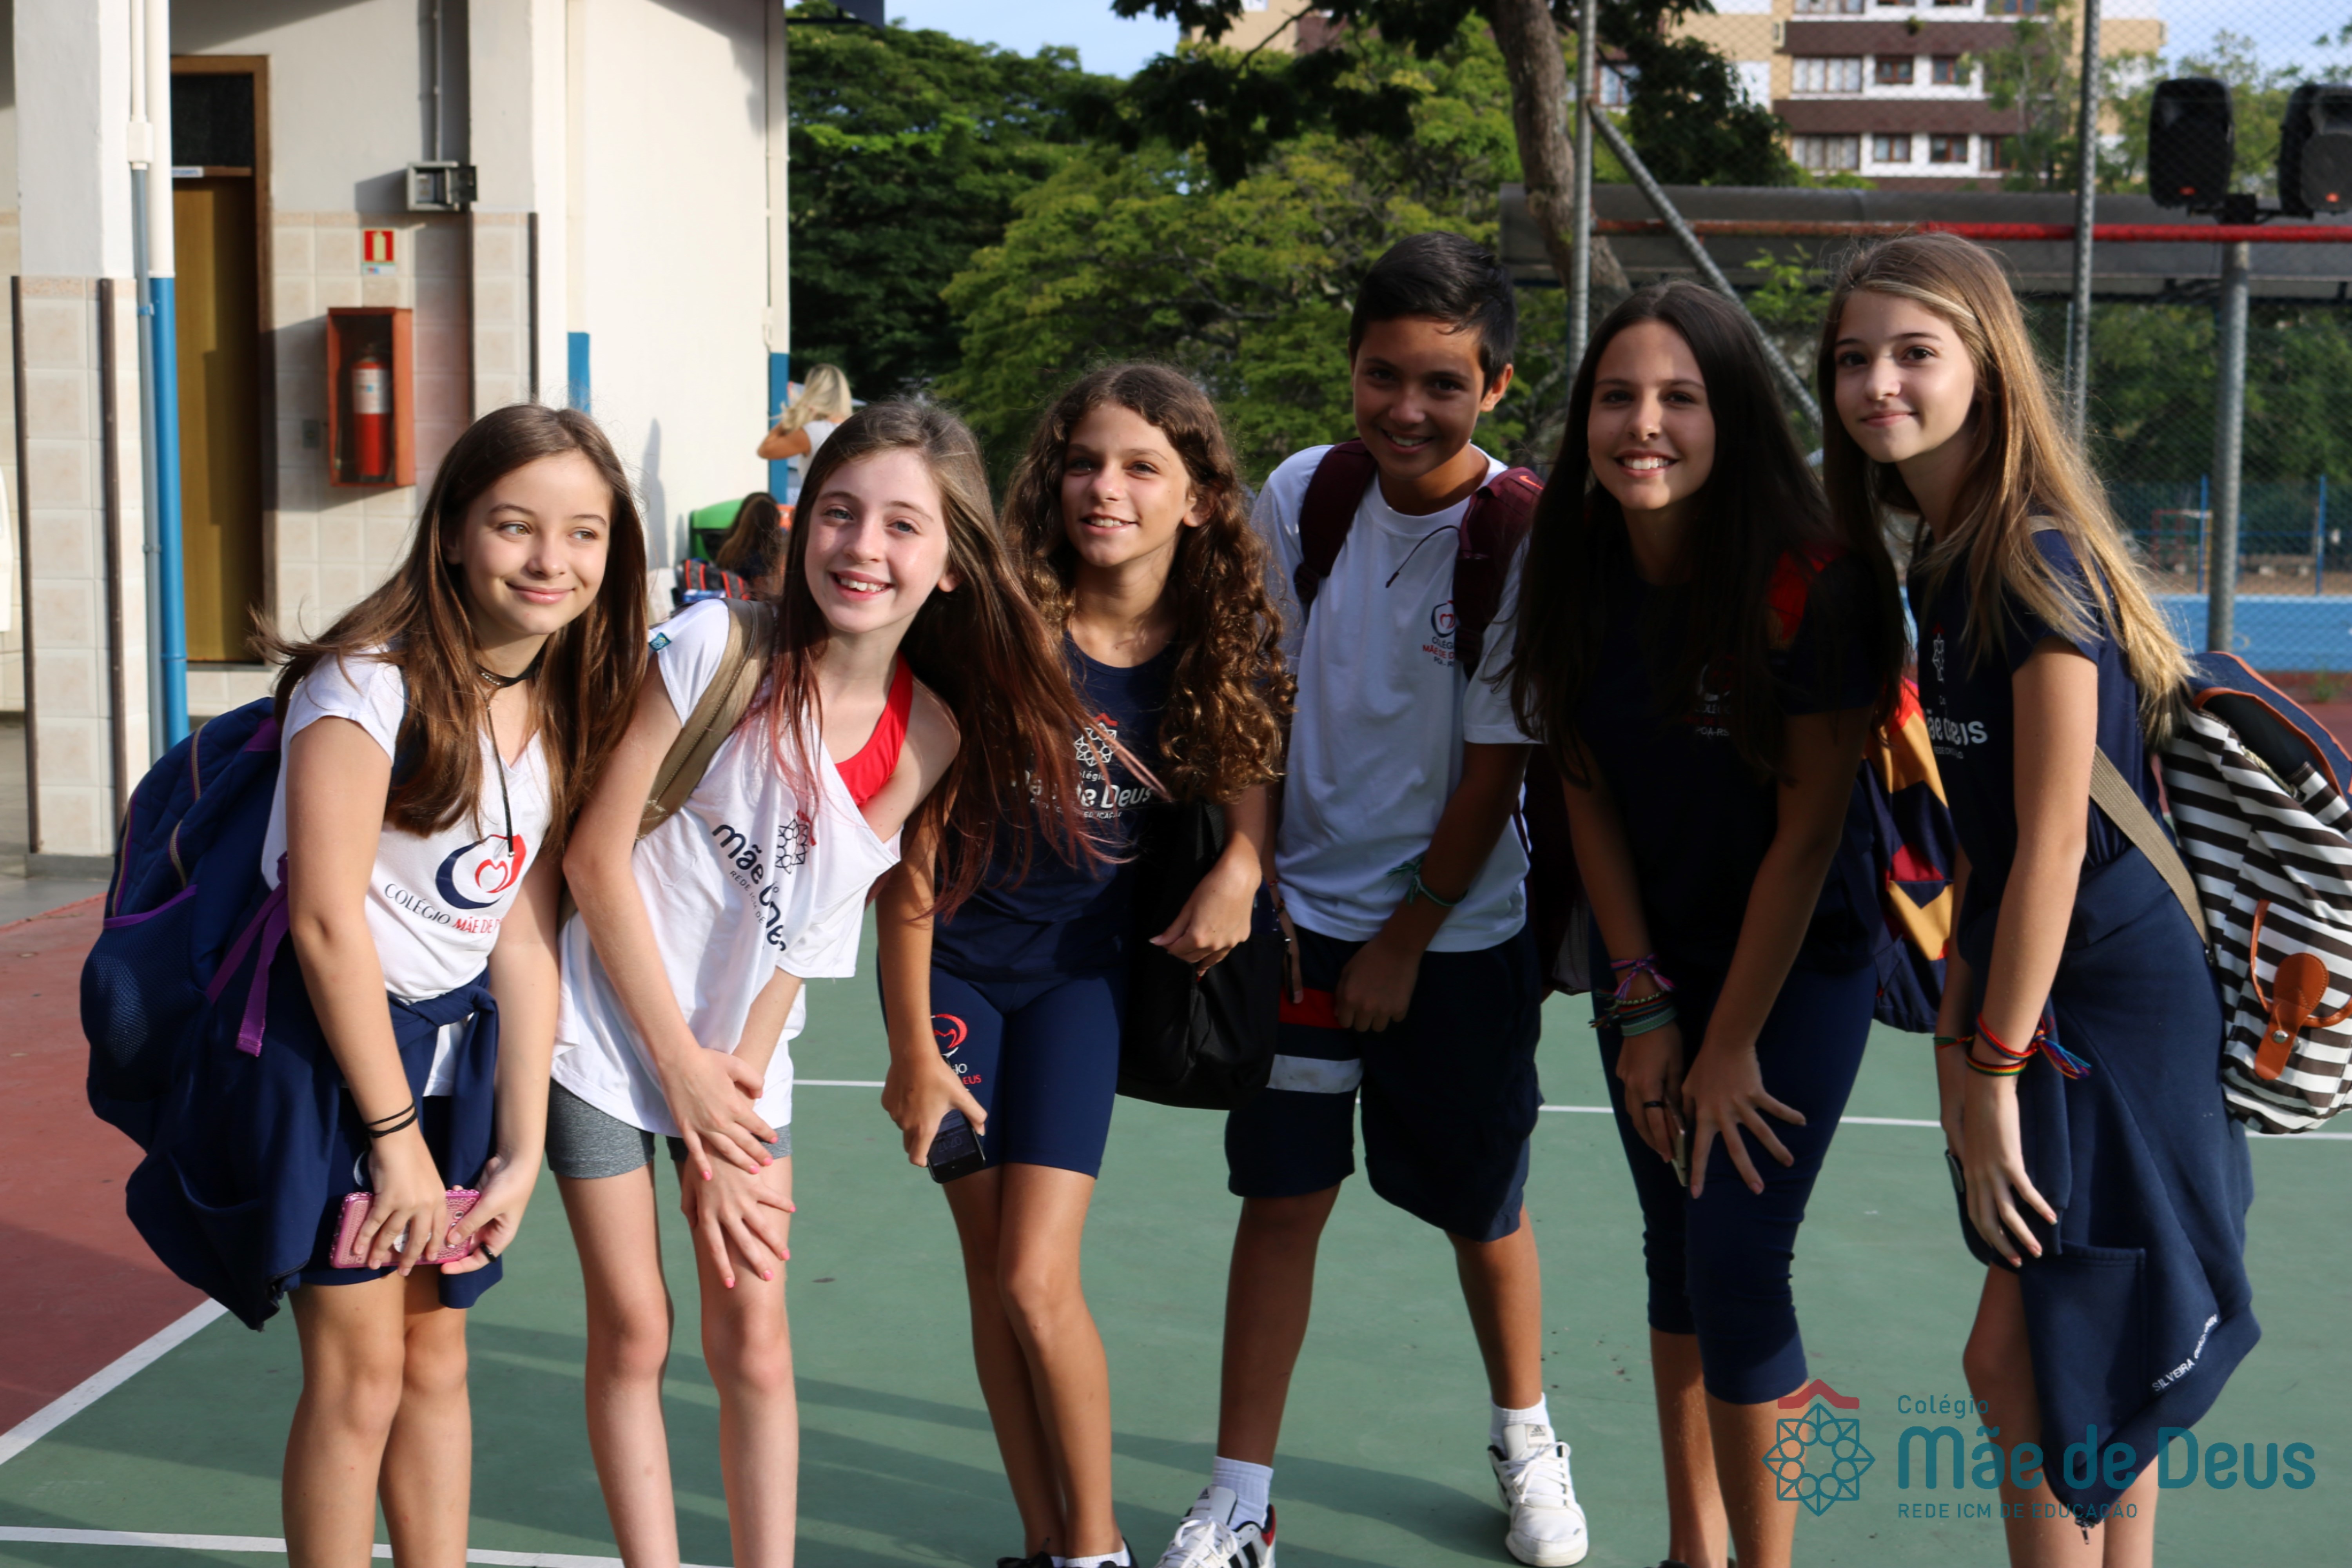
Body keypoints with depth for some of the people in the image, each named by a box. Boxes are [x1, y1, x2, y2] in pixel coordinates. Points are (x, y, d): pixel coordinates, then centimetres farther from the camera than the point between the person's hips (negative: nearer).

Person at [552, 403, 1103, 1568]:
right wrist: (682, 1068, -12)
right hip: (608, 1030, -2)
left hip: (738, 1062, 3)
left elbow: (810, 927, -4)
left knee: (754, 1339, 3)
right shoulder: (717, 649, -18)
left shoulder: (928, 739, -8)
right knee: (634, 1333, 4)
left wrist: (730, 1110, -8)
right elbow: (596, 854, -14)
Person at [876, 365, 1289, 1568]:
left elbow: (1248, 804, 6)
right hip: (952, 963, 0)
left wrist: (1237, 874, -18)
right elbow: (912, 849, -10)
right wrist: (912, 1048, -8)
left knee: (1037, 1280, -7)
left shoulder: (1225, 650, -8)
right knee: (990, 1276, 4)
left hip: (1080, 971, 0)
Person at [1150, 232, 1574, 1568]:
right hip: (1301, 909, 2)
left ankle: (1526, 1441, 37)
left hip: (1457, 932, -2)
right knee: (1282, 1198, 4)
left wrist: (1405, 944, -8)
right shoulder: (1303, 492, -5)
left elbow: (1499, 765, -10)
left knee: (1485, 1209, 12)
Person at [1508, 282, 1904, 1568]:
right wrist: (1643, 1007, -4)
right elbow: (1588, 796, -1)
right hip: (1649, 961, 5)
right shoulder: (1577, 575, -8)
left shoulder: (1812, 582, -23)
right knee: (1675, 1248, 12)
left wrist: (1731, 1044, -13)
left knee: (1737, 1266, -8)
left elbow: (1808, 829, -18)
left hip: (1798, 964, -5)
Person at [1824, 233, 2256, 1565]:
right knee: (2088, 1364, 17)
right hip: (2042, 1005, 9)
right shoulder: (1937, 564, 9)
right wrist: (1958, 1032, 10)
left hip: (2119, 1006, -9)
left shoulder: (2037, 558, -18)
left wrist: (1999, 1064, -17)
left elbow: (2055, 840, -20)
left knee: (2024, 1359, -2)